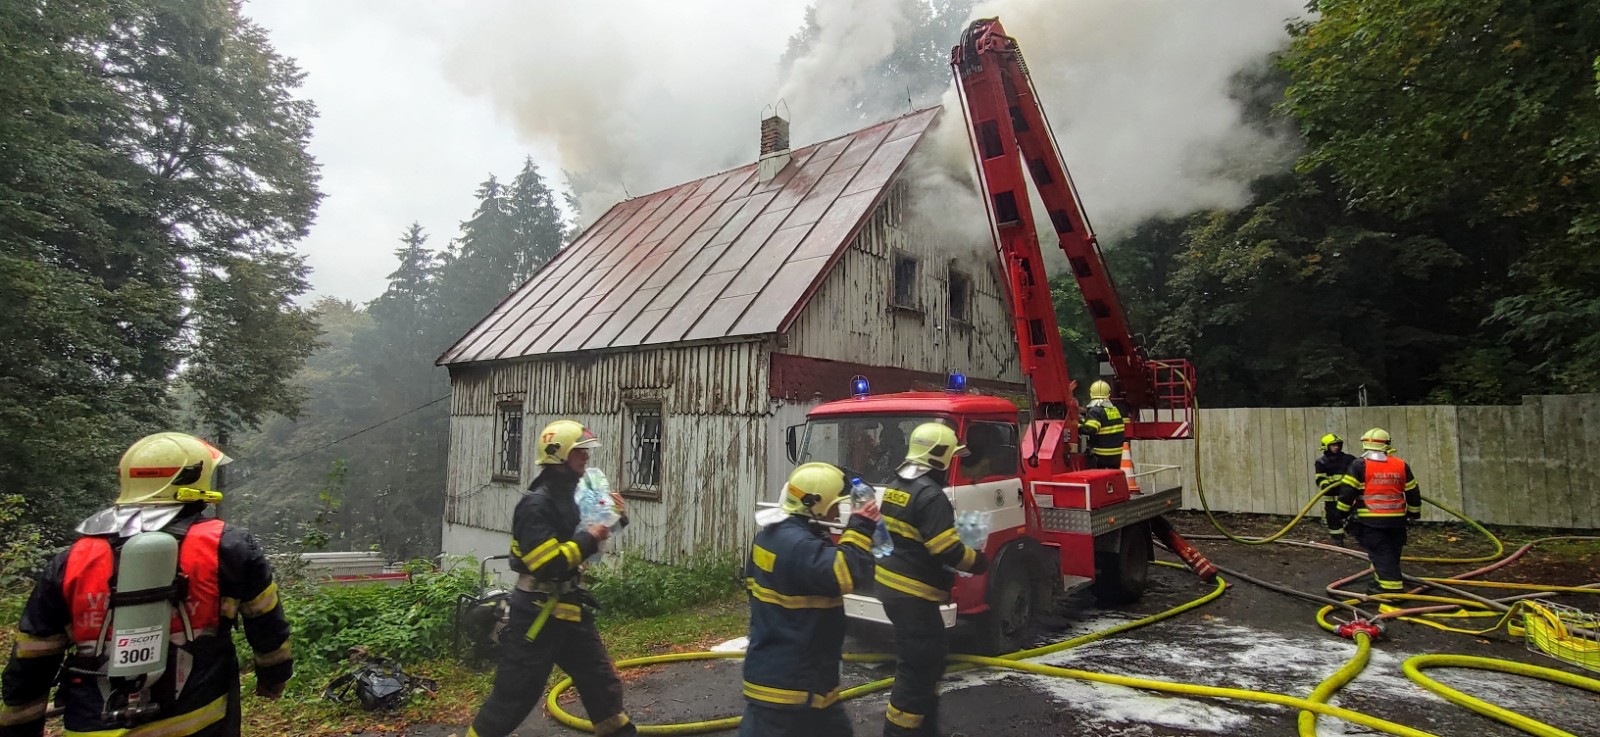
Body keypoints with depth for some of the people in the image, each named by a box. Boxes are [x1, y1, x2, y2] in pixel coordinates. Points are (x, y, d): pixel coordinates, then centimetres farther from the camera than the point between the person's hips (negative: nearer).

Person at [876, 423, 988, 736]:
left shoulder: (896, 486, 9)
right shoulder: (930, 495, -21)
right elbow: (948, 550, -23)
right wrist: (977, 560, -4)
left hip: (891, 583, 10)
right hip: (912, 594, -10)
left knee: (931, 658, 21)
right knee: (917, 667, 0)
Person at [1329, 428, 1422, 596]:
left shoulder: (1359, 465, -7)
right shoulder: (1401, 465, 6)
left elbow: (1347, 492, -10)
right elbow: (1413, 492, 15)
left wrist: (1340, 514, -1)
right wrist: (1414, 512, 28)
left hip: (1370, 519, -5)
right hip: (1396, 519, 5)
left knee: (1380, 552, -3)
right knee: (1392, 551, 19)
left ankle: (1391, 585, -10)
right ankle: (1386, 579, 30)